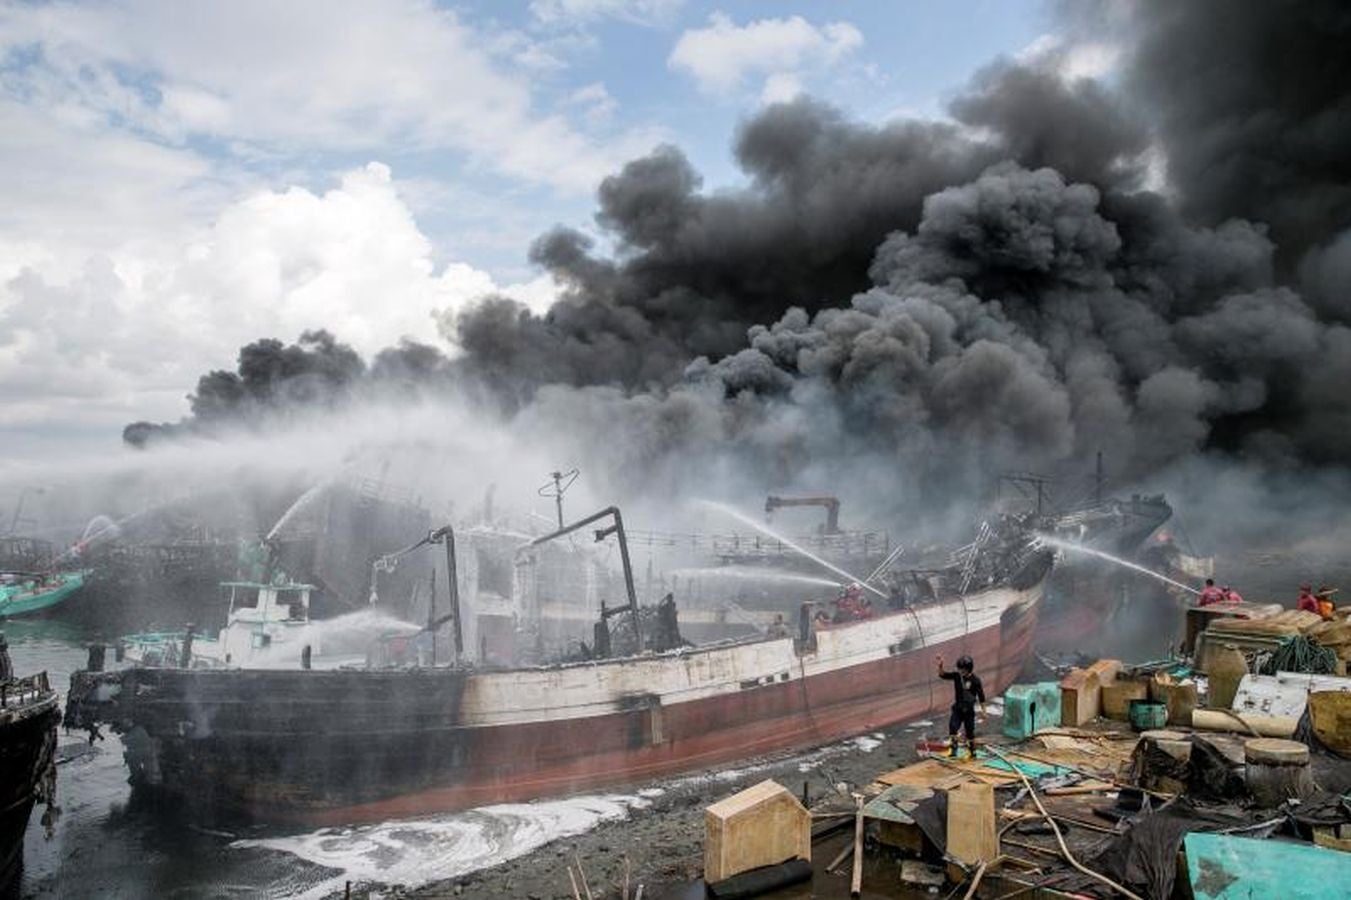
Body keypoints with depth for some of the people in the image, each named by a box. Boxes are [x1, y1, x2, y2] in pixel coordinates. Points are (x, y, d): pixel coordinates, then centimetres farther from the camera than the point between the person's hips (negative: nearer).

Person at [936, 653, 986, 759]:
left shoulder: (975, 680, -14)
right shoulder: (957, 676, -5)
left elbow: (981, 696, -7)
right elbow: (943, 675, -9)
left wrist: (983, 711, -4)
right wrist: (940, 665, -28)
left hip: (969, 710, -3)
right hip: (957, 708, 3)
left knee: (970, 732, 8)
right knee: (952, 727, -16)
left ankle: (972, 753, 27)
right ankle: (953, 749, -7)